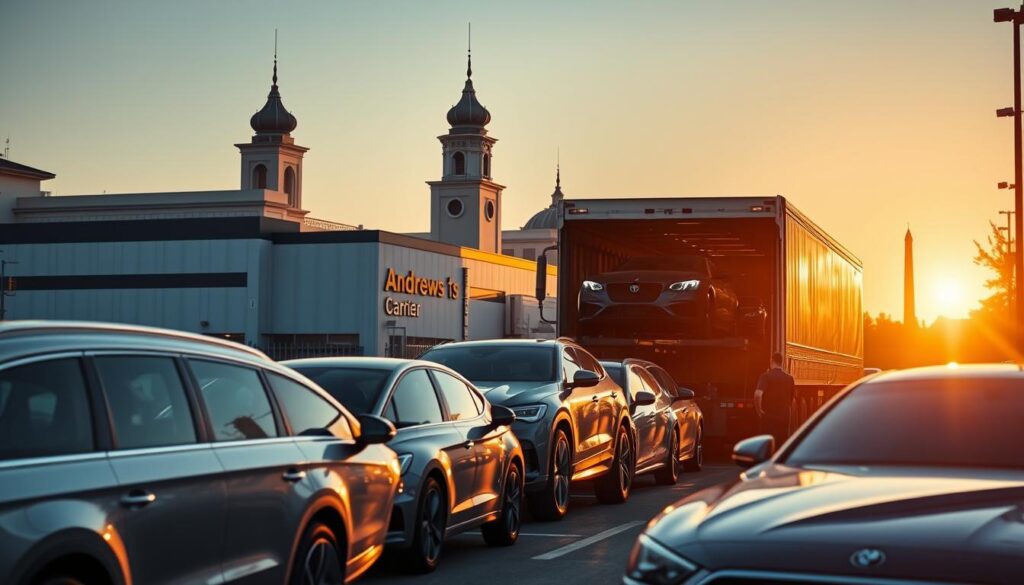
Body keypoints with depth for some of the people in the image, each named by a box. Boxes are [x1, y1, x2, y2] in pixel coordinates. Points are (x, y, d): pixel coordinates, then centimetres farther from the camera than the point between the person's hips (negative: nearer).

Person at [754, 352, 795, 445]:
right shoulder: (789, 378, 4)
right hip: (784, 417, 4)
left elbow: (758, 395, -25)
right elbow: (791, 400, 14)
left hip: (769, 417, -4)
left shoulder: (766, 376, -10)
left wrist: (759, 410, -13)